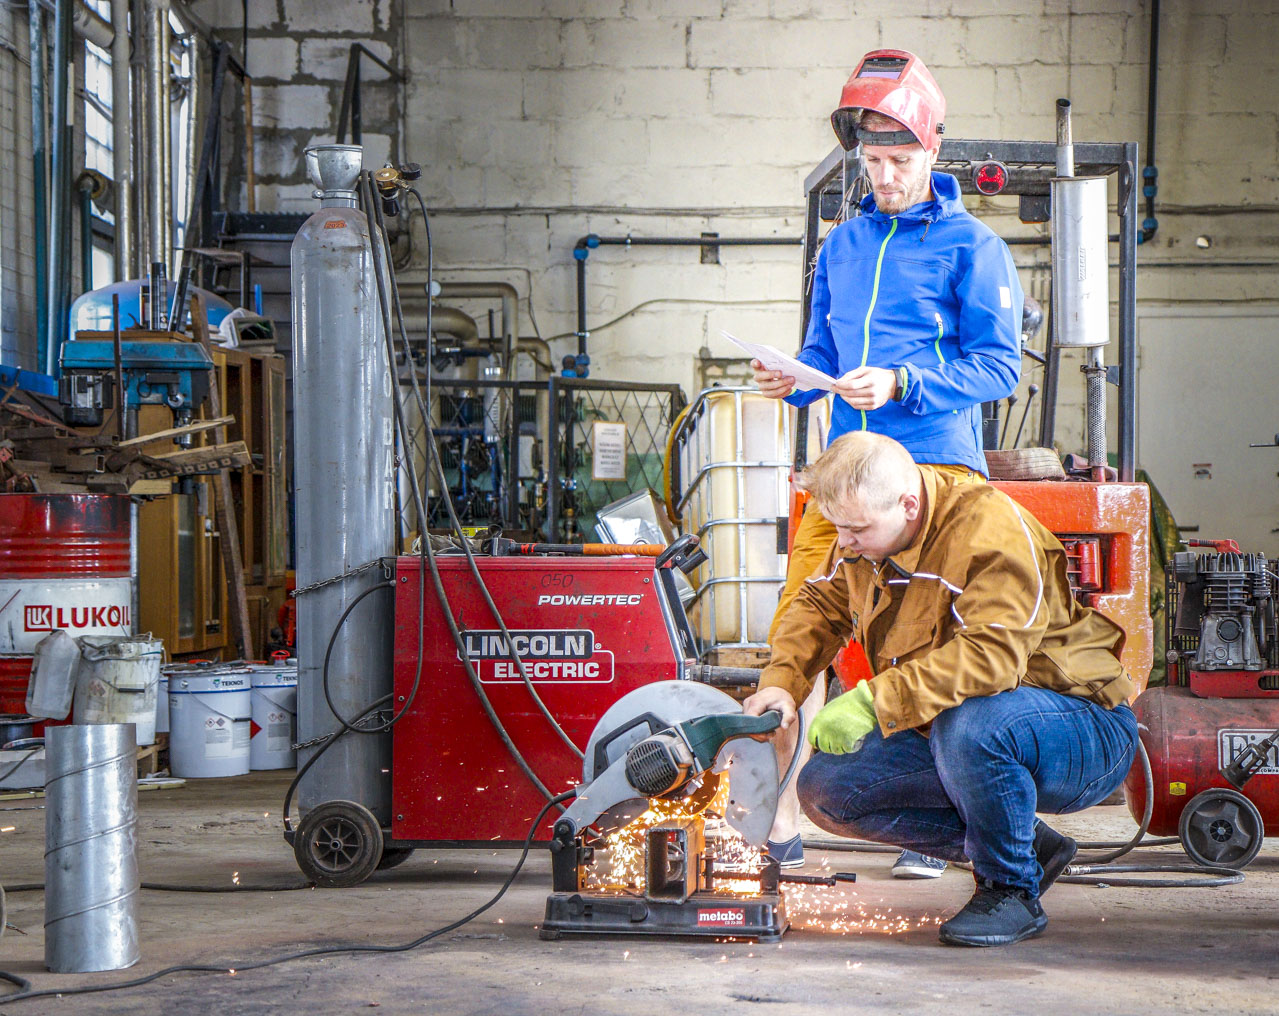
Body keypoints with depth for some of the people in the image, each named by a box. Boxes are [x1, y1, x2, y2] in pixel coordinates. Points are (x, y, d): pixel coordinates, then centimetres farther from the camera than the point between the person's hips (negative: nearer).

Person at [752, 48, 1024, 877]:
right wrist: (794, 380, 2)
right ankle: (783, 824, 4)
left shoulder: (971, 247, 1)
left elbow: (999, 366, -6)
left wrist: (901, 386, -17)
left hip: (936, 471, -5)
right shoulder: (841, 247, 19)